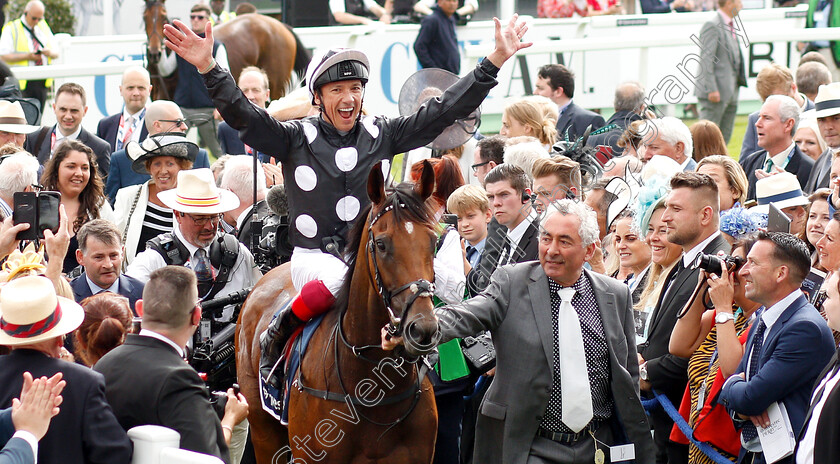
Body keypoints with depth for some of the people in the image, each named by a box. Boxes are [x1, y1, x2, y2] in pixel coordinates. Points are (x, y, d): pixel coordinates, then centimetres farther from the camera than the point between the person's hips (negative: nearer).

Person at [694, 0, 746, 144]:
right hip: (716, 93, -9)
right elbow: (706, 59, -18)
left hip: (731, 92, 9)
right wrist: (711, 89, -22)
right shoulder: (712, 26, -13)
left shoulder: (731, 26, 16)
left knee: (725, 136, 11)